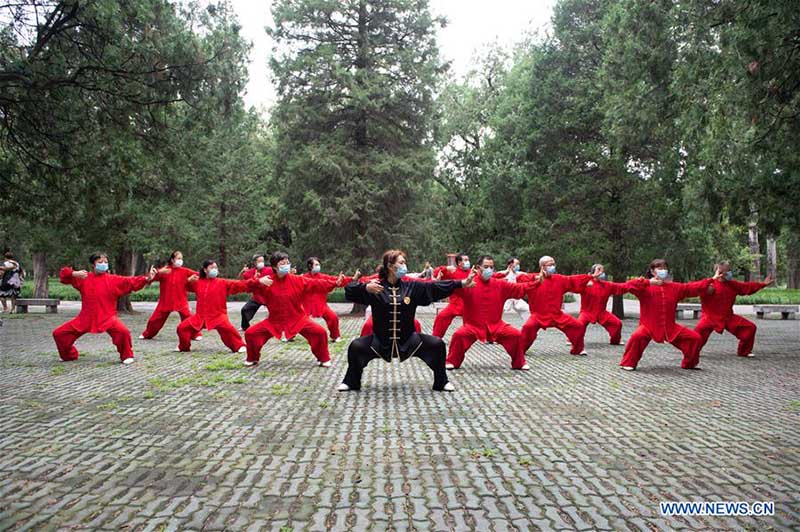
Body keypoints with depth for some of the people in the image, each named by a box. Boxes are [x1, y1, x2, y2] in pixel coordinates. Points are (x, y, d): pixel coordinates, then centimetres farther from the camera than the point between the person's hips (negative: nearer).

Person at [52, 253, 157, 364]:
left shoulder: (114, 280, -3)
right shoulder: (84, 278, 4)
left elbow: (132, 282, -11)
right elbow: (63, 274, 6)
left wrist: (147, 279, -27)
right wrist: (74, 273, -16)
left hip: (107, 317, -3)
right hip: (86, 318, 3)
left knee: (123, 331, -31)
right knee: (59, 334, 6)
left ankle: (126, 356, -5)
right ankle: (69, 355, 34)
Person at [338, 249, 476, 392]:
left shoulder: (412, 287, 0)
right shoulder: (375, 287, -9)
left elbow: (435, 287, -1)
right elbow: (349, 291, -14)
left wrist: (462, 283, -7)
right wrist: (365, 287, -35)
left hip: (408, 340, 2)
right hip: (380, 341, -2)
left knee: (437, 344, -10)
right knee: (356, 347, -20)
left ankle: (441, 383, 12)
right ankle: (351, 382, 9)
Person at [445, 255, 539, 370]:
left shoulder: (500, 284, 3)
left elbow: (519, 288, 6)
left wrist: (537, 283, -4)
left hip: (496, 325, 3)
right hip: (473, 325, -3)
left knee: (515, 334, -11)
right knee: (459, 334, -26)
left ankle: (519, 363, 12)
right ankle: (452, 362, -3)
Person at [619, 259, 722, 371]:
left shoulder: (675, 287, 8)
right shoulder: (646, 286, -8)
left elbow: (693, 287, 12)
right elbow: (631, 285, -25)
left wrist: (711, 280, 8)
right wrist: (648, 282, -32)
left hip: (670, 327, 5)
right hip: (649, 326, -5)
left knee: (695, 337, 2)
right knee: (638, 336, -36)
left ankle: (689, 364, 24)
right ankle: (628, 363, -17)